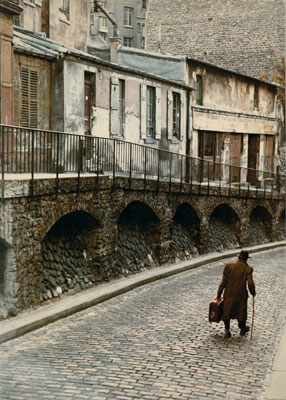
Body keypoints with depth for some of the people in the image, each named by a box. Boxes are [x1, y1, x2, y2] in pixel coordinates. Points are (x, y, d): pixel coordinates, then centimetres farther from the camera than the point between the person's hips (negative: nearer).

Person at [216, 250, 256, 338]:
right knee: (241, 311, 21)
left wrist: (219, 294, 1)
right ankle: (242, 329, 39)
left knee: (226, 311, 19)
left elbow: (223, 282, -6)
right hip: (241, 295, -1)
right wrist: (253, 292, 2)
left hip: (228, 294, 1)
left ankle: (227, 331, 15)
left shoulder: (228, 266, -6)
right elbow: (250, 283, -17)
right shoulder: (248, 269, -11)